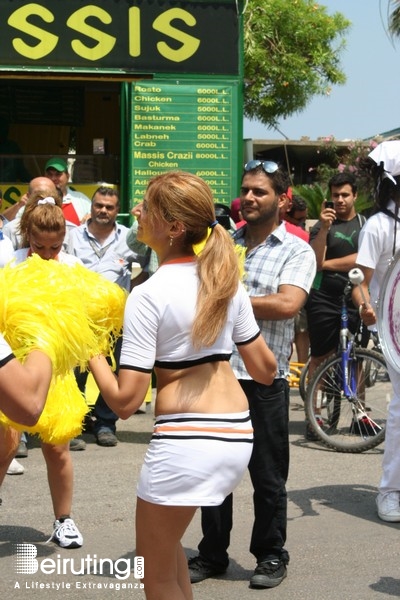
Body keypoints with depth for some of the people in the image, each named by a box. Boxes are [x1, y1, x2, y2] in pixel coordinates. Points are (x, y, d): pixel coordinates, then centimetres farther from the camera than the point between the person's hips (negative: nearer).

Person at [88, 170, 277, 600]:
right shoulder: (226, 280, 5)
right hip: (239, 434, 8)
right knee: (165, 537, 31)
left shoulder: (147, 295, -13)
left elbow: (125, 401, -14)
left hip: (185, 438, -7)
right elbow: (264, 370, 11)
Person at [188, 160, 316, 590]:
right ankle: (212, 554, 25)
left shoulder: (296, 252, -2)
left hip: (263, 378, -4)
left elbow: (287, 305, -18)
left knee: (267, 475, 7)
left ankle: (271, 555, 23)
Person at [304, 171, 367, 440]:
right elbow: (315, 261, -9)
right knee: (320, 357, 1)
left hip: (355, 298, 1)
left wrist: (327, 263, -6)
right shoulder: (323, 225, 5)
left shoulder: (366, 225, 7)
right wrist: (323, 228, -19)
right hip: (325, 299, -1)